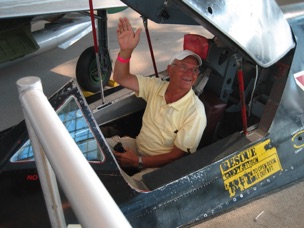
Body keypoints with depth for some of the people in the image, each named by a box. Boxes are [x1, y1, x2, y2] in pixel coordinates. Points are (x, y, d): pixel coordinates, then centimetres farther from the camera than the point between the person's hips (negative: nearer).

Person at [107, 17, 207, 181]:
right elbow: (120, 78, -9)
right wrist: (126, 50, -27)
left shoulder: (195, 112, -22)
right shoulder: (156, 87, -5)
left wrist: (138, 161, -19)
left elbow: (177, 155, -18)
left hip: (160, 165, -6)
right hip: (138, 146, 6)